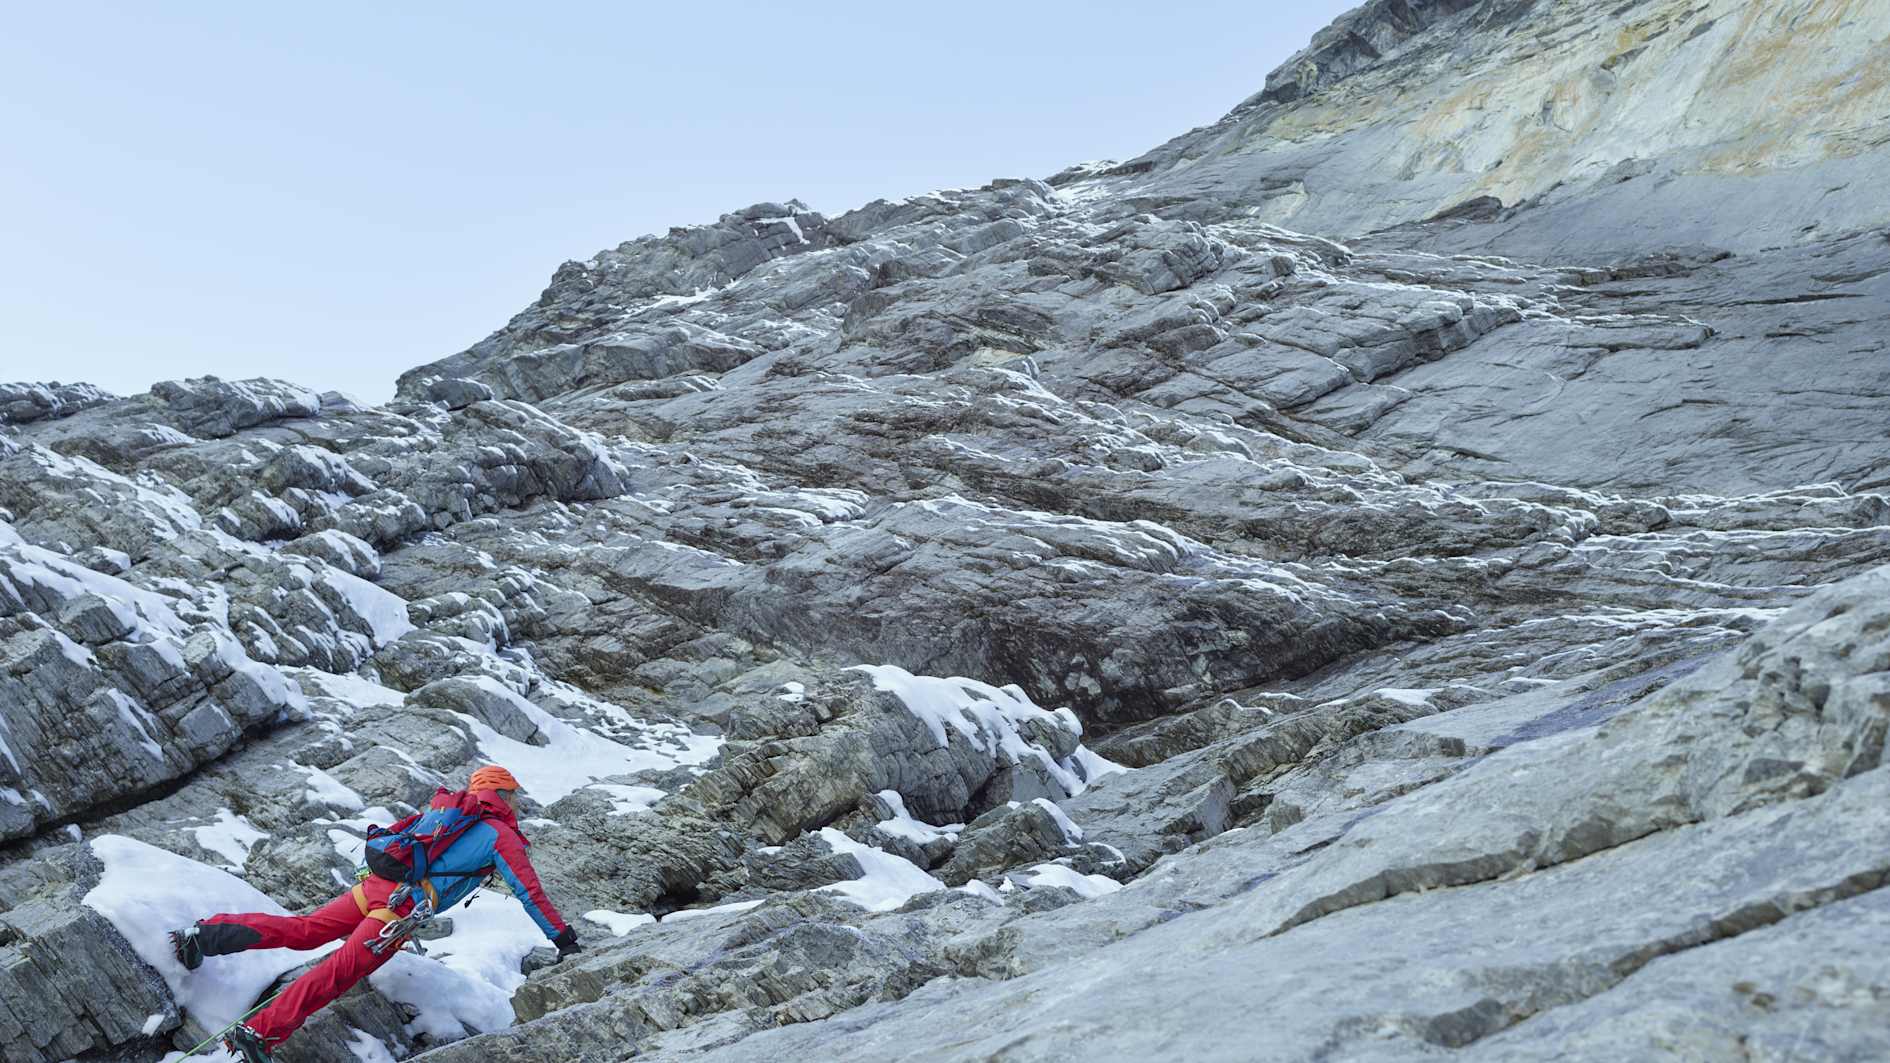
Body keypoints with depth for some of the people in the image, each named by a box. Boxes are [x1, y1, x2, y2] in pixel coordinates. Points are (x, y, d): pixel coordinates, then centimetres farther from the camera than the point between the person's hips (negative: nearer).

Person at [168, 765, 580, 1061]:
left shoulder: (446, 808, 26)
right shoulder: (503, 835, 6)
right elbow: (529, 892, 4)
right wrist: (562, 937, 11)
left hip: (373, 884, 7)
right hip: (403, 904, -7)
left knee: (299, 930, 8)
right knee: (340, 971, -13)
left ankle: (204, 935, 1)